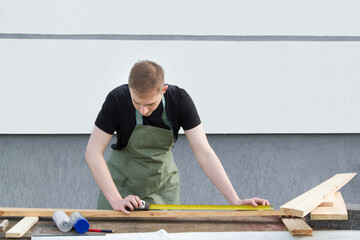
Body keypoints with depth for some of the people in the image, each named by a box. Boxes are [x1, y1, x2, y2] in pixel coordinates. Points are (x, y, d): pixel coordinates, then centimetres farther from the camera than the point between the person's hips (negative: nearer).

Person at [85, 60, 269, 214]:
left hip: (163, 183, 1)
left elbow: (204, 153, -22)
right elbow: (93, 153, -23)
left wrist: (235, 200, -29)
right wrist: (115, 200, -33)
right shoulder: (117, 100, -26)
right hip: (122, 181, -1)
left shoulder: (179, 100, -22)